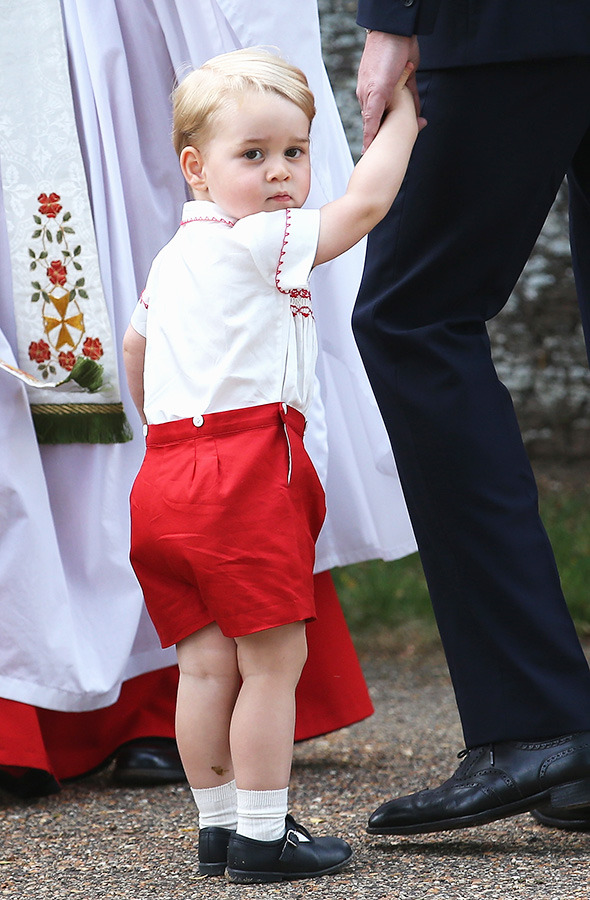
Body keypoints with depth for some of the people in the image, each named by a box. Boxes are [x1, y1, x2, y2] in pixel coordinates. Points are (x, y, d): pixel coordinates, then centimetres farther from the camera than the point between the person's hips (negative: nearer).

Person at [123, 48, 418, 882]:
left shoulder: (173, 257, 20)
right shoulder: (262, 242, -7)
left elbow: (134, 345, 33)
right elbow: (365, 204, -7)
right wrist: (401, 117, 8)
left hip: (169, 462, 9)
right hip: (244, 475, -9)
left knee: (206, 662, 10)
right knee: (273, 659, -3)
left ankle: (218, 826, 15)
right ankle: (260, 836, -2)